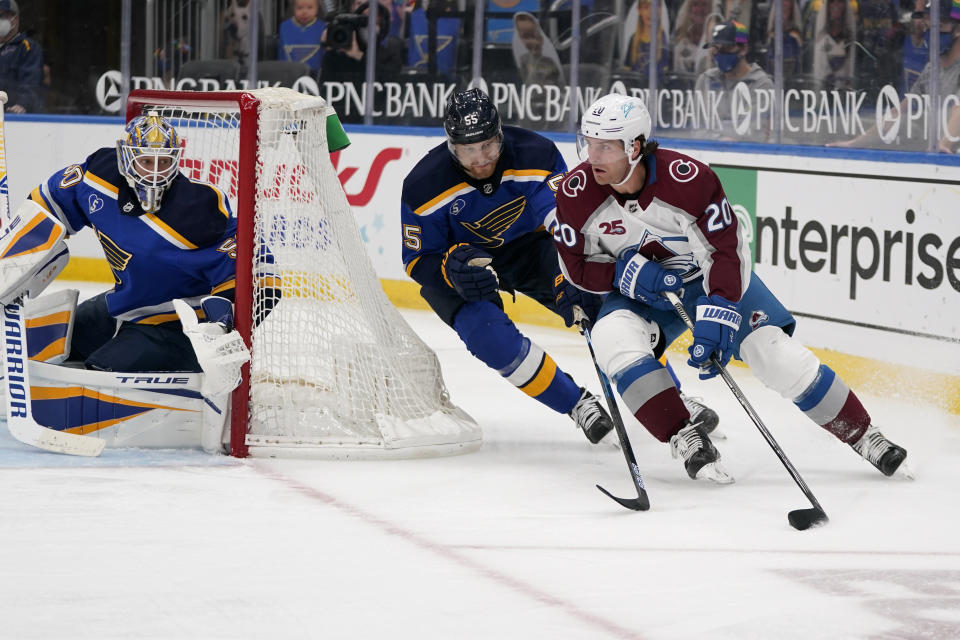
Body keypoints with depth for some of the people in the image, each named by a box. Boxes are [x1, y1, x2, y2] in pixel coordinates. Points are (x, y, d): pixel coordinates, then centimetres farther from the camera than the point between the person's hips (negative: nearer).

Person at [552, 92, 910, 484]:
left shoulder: (688, 178, -29)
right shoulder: (576, 192, -20)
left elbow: (728, 249, -24)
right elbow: (576, 266, -8)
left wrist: (717, 315, -34)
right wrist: (627, 274, -25)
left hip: (712, 278, -2)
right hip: (641, 292, 2)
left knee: (773, 351, -15)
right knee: (612, 337, -28)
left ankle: (862, 436, 0)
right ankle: (685, 438, -22)